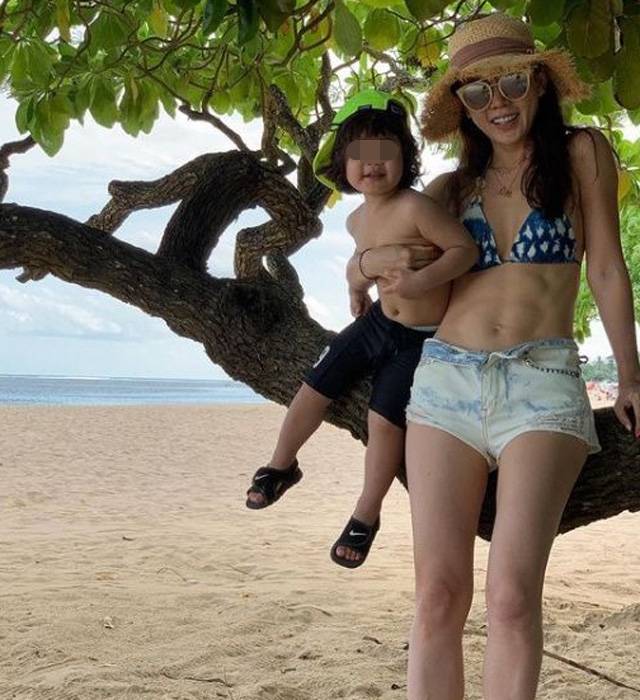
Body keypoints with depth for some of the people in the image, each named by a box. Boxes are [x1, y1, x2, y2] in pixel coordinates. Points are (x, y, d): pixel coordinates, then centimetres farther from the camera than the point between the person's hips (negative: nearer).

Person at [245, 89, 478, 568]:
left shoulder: (415, 207, -23)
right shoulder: (357, 220, 2)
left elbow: (466, 248, -27)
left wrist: (422, 280, -37)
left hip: (422, 337, -7)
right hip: (378, 323, 7)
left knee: (385, 418, -13)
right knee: (315, 388, 6)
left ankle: (366, 516, 6)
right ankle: (281, 466, 29)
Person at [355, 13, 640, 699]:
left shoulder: (582, 154, 9)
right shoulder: (452, 188, 17)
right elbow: (361, 262, 24)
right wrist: (386, 259, 1)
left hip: (542, 383, -3)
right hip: (445, 379, 3)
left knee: (512, 592, -14)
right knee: (438, 592, -3)